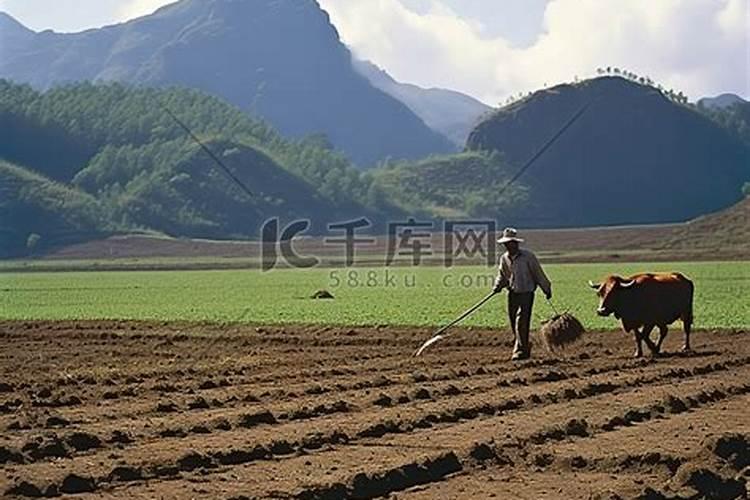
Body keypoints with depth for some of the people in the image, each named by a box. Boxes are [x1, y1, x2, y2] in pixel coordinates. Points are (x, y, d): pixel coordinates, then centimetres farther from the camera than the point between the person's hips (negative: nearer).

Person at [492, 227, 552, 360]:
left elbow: (539, 274, -3)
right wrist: (498, 286, -1)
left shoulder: (528, 256, -10)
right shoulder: (504, 258, 5)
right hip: (512, 293, 5)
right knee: (514, 323, 7)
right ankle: (525, 347, 23)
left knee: (521, 321, -15)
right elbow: (502, 275, 18)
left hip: (526, 293, -5)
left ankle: (520, 350, -12)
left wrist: (547, 290, 3)